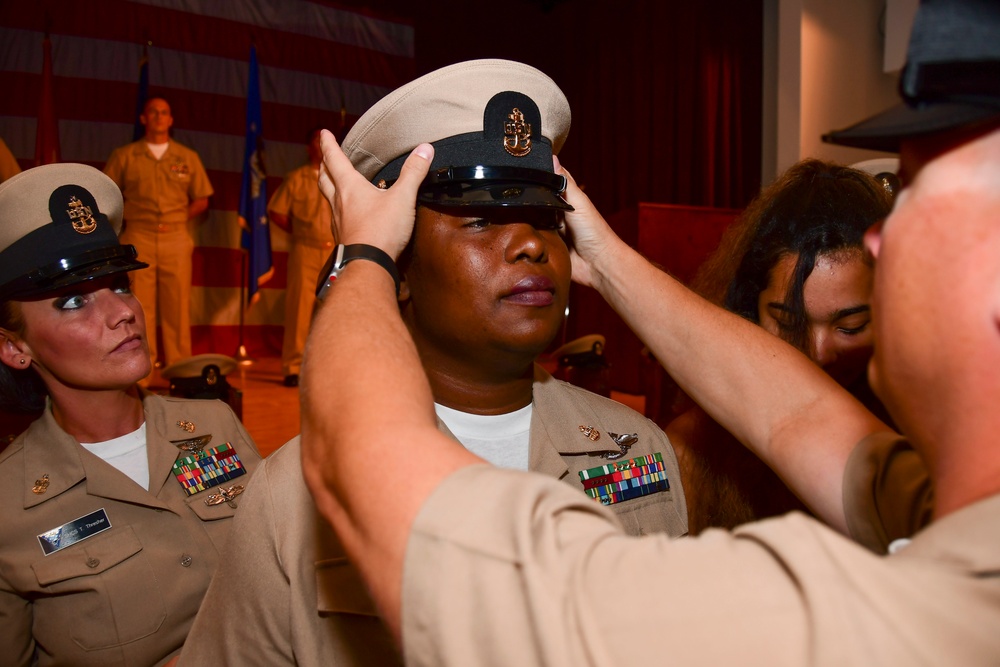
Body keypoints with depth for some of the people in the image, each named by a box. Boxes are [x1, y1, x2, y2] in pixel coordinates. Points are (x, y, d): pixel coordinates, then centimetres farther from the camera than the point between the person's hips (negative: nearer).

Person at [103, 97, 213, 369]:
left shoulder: (188, 157, 12)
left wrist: (178, 221, 0)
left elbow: (201, 200, 13)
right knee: (139, 306, -3)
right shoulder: (124, 156, 10)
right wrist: (127, 220, 0)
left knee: (177, 306, 0)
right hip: (138, 237, -1)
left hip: (176, 237, 1)